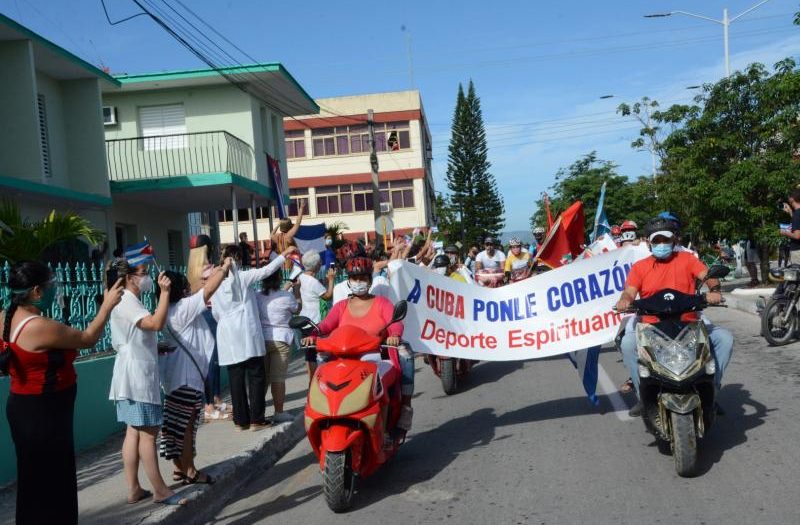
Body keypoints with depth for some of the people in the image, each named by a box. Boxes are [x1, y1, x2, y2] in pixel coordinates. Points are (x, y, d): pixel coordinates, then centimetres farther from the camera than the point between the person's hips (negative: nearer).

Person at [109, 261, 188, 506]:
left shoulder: (131, 302, 18)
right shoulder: (125, 303, -15)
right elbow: (157, 323, -31)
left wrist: (159, 348, 17)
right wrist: (164, 291, -29)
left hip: (139, 374, 10)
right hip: (137, 375, -10)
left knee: (134, 432, 10)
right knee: (148, 432, -6)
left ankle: (134, 489, 14)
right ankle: (160, 490, 0)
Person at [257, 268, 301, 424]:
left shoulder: (258, 297, 5)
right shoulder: (286, 296, -11)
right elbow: (297, 309, 7)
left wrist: (285, 289, 30)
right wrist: (296, 290, 16)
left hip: (261, 339, 5)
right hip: (280, 340, -5)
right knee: (278, 378, -1)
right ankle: (279, 412, 3)